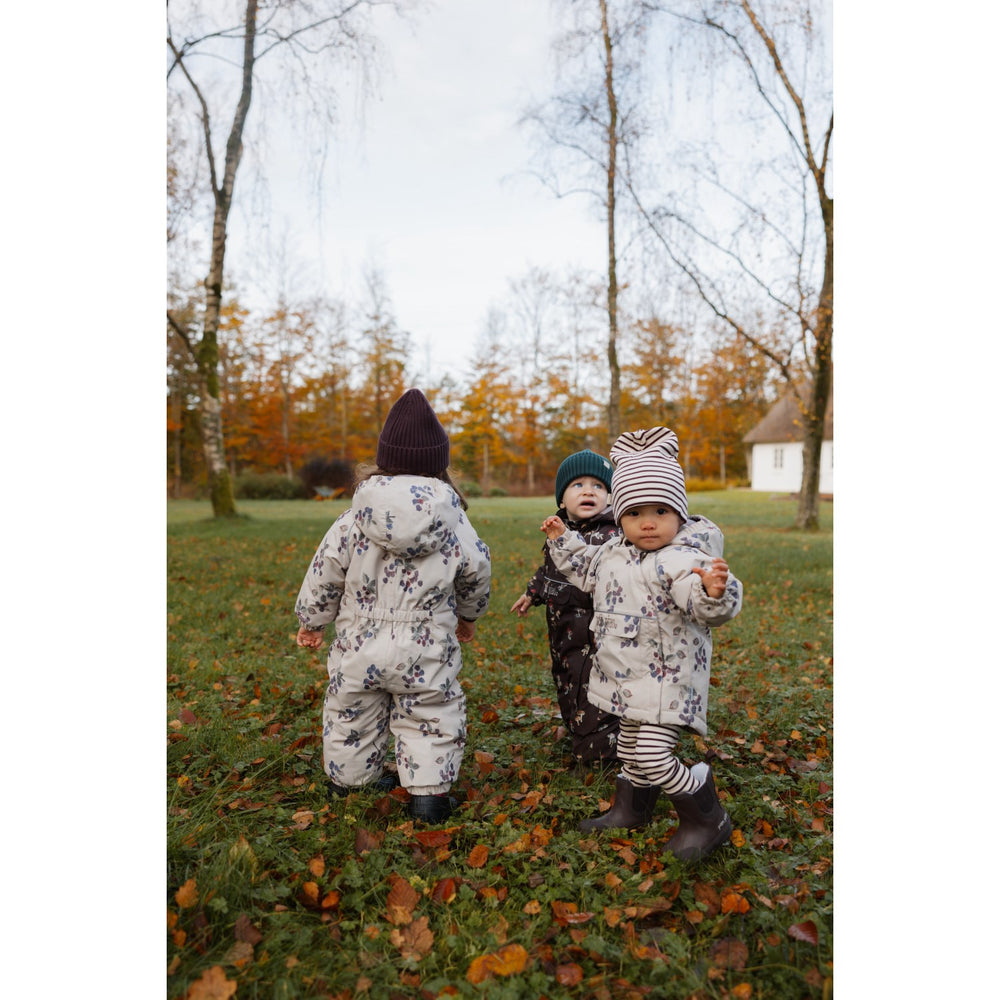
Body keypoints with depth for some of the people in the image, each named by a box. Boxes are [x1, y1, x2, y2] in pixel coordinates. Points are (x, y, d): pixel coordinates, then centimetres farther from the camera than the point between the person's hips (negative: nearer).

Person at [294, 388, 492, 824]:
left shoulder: (355, 519, -8)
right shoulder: (452, 520, -6)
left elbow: (325, 572, -1)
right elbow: (476, 570, 4)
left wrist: (311, 620, 16)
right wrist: (469, 615, 24)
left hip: (360, 647, 2)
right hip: (425, 650, -1)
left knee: (353, 718, 22)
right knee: (430, 721, 15)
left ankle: (350, 784, 40)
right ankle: (429, 792, 16)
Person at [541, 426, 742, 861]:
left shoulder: (683, 560, -23)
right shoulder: (615, 551, 4)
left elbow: (705, 605, -38)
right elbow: (589, 571, 25)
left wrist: (713, 591, -60)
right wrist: (563, 541, 22)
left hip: (665, 679, -8)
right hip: (627, 678, 8)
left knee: (654, 758, -9)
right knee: (630, 745, 23)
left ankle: (708, 821, 16)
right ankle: (630, 809, 46)